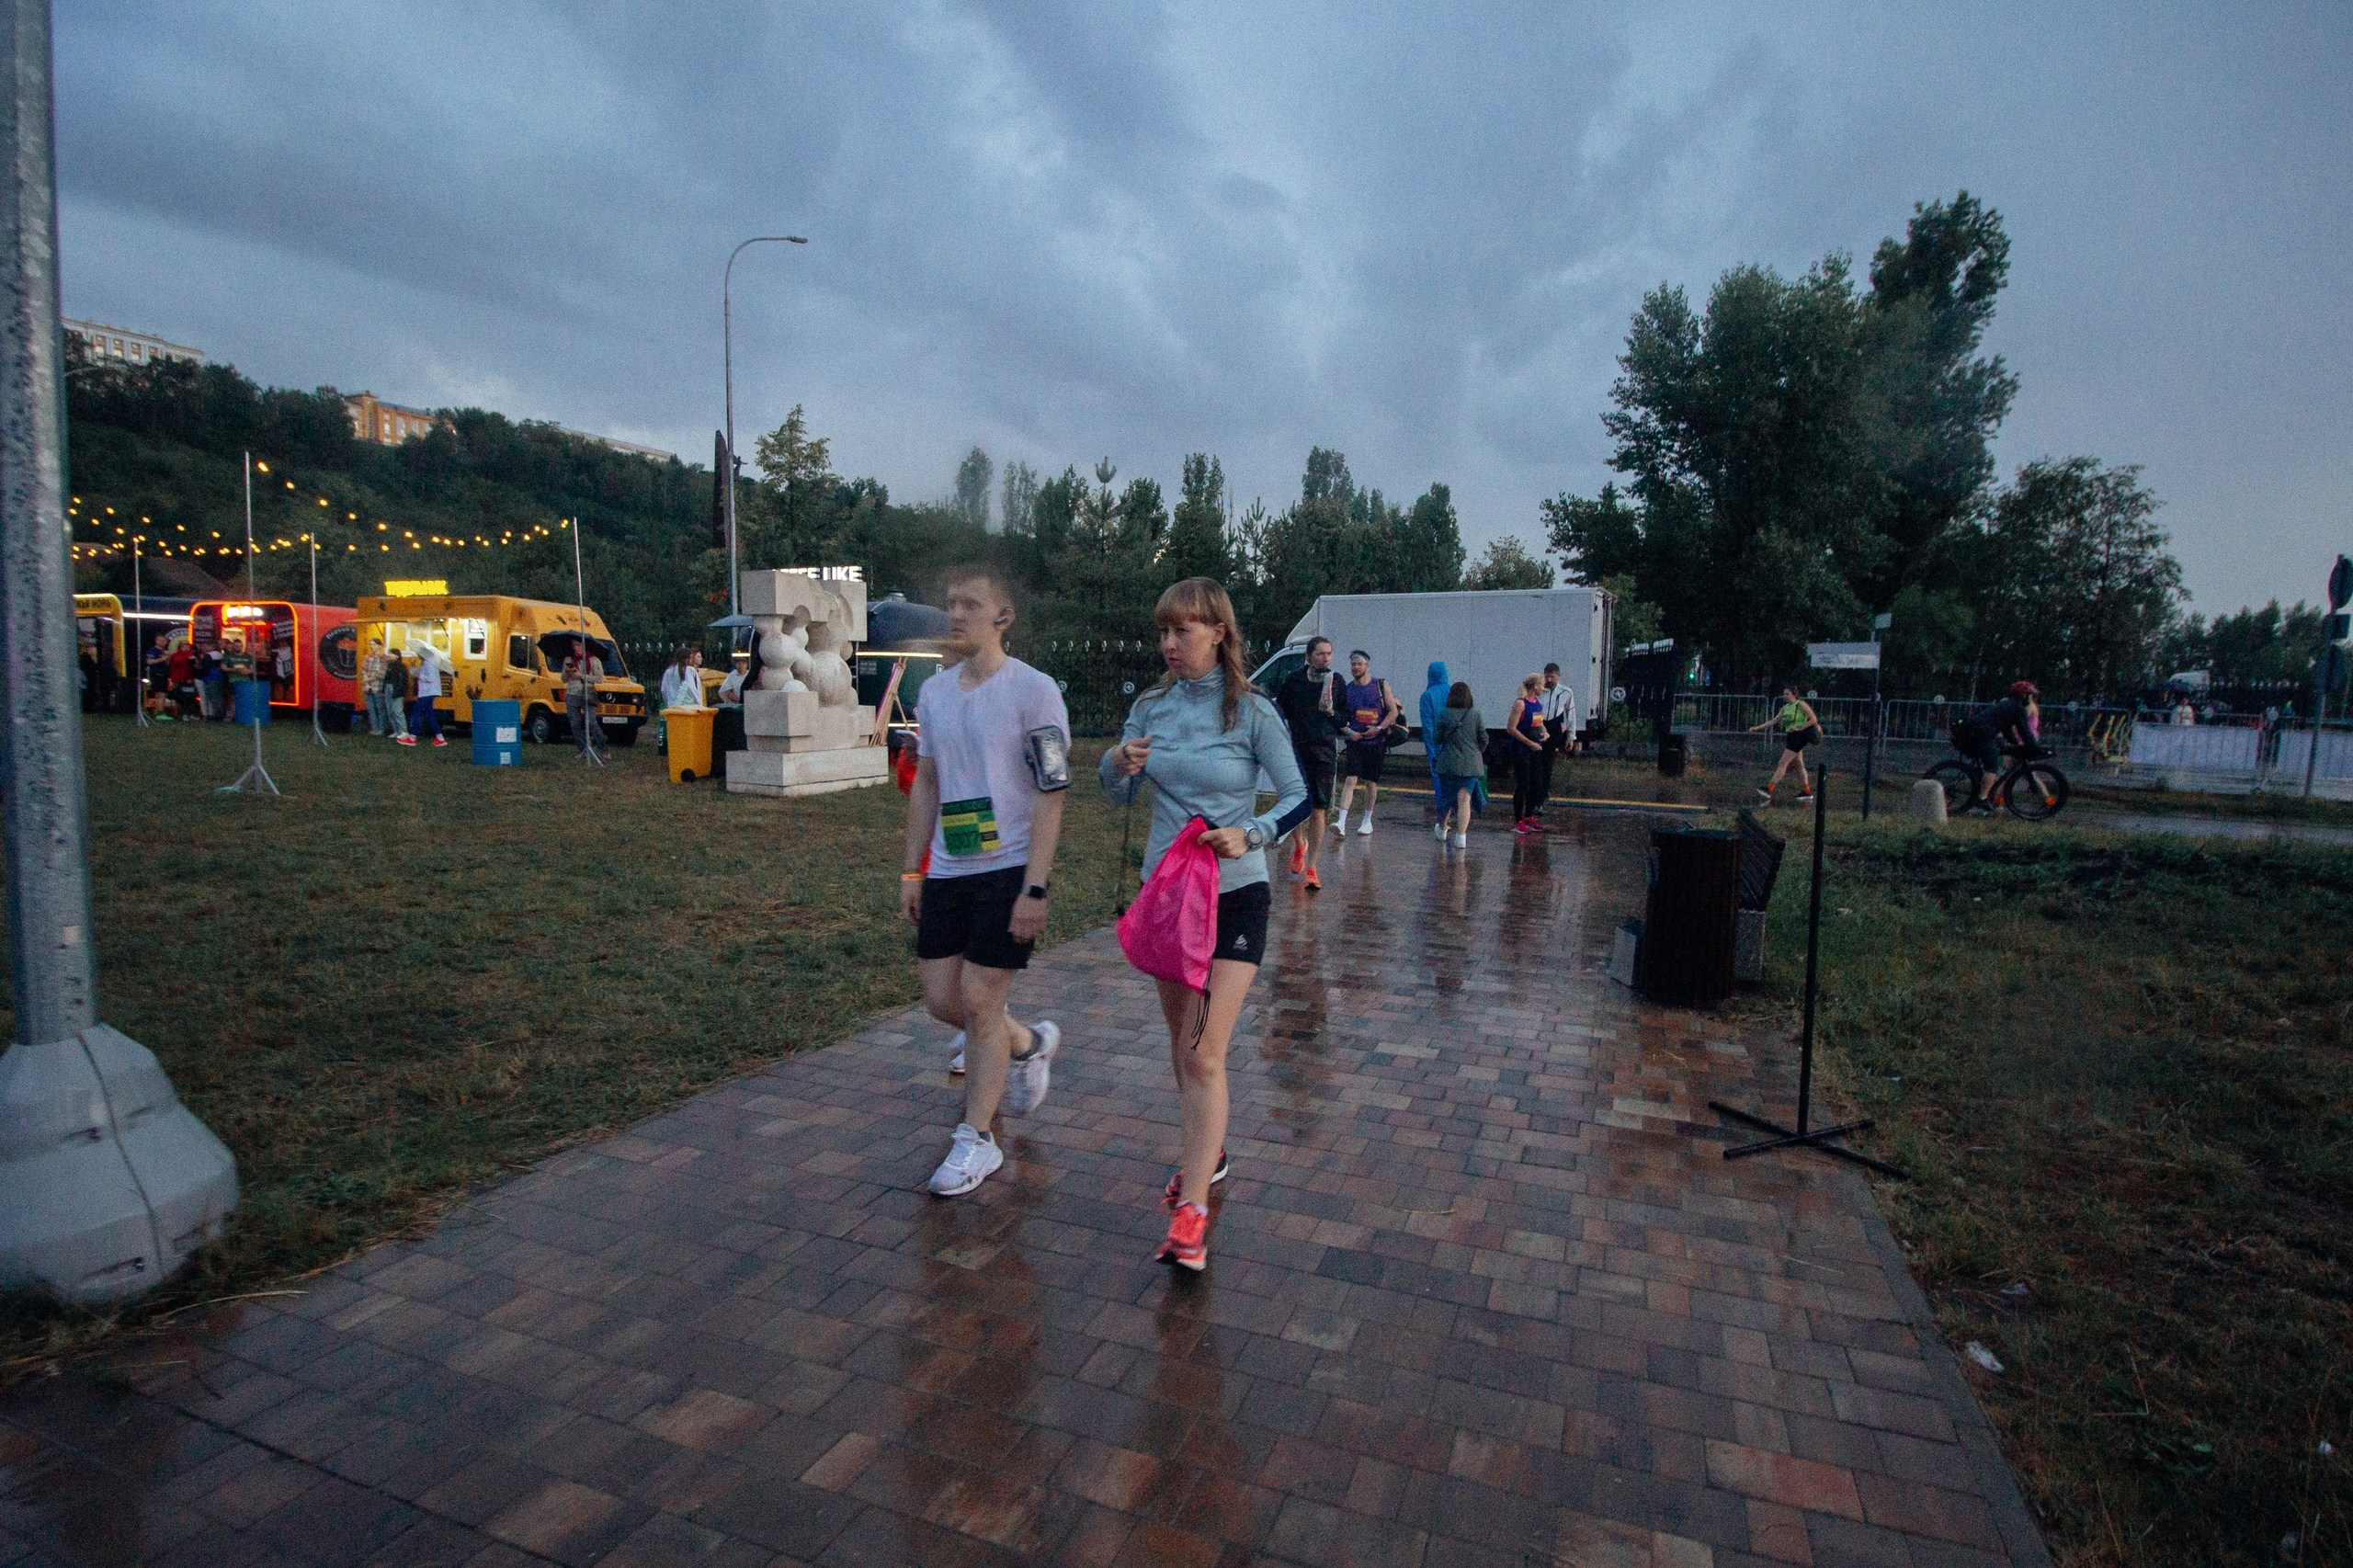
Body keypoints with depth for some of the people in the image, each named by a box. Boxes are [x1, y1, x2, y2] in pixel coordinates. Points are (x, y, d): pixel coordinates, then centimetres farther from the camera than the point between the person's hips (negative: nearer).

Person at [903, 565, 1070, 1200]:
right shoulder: (933, 692, 9)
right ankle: (1030, 1042, 38)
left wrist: (1034, 888, -18)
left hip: (1009, 870, -6)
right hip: (947, 870, 6)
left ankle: (978, 1139, 16)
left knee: (978, 1001, -2)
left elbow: (1050, 795, -13)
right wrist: (912, 870, 13)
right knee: (942, 999, 9)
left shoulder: (1033, 689, -10)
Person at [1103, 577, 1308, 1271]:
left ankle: (1191, 1214, -5)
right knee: (1182, 1044, 17)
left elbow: (1300, 797, -7)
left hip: (1234, 895, -5)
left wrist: (1251, 835, -25)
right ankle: (1207, 1151, 40)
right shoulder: (1150, 707, 2)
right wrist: (1119, 763, -14)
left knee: (1204, 1053, -10)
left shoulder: (1252, 712, -10)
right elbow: (1117, 794, 9)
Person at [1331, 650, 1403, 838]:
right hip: (1355, 741, 0)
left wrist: (1379, 728, -13)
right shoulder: (1346, 689, 4)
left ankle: (1367, 821, 22)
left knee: (1372, 783, 7)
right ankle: (1341, 822, -20)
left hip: (1376, 741, 0)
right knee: (1350, 780, -13)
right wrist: (1348, 732, -8)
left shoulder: (1381, 686, 2)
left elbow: (1394, 711, -1)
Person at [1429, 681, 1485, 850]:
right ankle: (1461, 836, -8)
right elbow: (1484, 740, 4)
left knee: (1446, 797, 15)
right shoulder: (1476, 715, -1)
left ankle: (1442, 829, 32)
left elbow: (1436, 739, -4)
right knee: (1464, 799, -1)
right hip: (1471, 764, 0)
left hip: (1448, 763, 0)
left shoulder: (1444, 714, -6)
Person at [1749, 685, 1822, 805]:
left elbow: (1814, 719, -11)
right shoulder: (1785, 708, 14)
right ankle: (1807, 792, 19)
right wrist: (1757, 728, 8)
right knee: (1799, 765, 12)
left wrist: (1800, 728, -18)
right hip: (1790, 736, 8)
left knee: (1783, 763, -12)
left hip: (1799, 736, -8)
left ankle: (1768, 790, -16)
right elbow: (1774, 721, 15)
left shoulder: (1800, 704, -8)